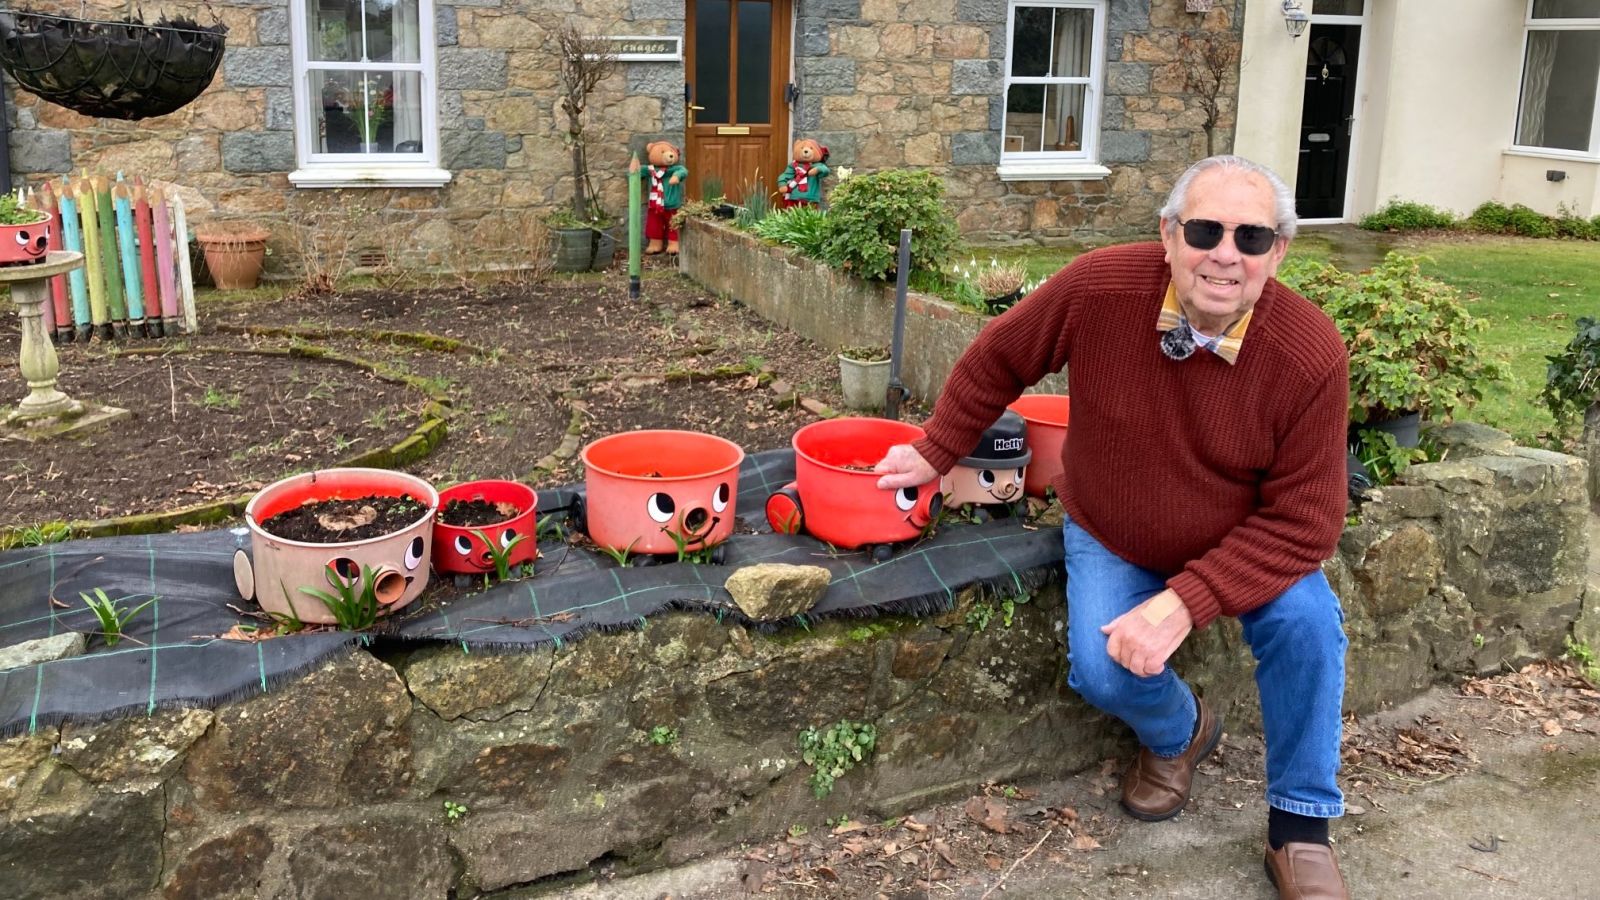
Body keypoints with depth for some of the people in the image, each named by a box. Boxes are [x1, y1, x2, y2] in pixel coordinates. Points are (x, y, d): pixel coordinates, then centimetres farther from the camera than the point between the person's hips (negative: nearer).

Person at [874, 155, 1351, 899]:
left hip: (1247, 544, 0)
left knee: (1306, 621, -26)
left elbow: (1302, 521, -25)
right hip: (1109, 537, 1)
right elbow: (998, 360, -7)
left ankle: (1300, 825, -1)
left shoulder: (1311, 355, -28)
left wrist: (1184, 603, -34)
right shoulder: (1100, 287, -26)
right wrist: (936, 453, 1)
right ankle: (1177, 734, 19)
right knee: (1101, 670, -21)